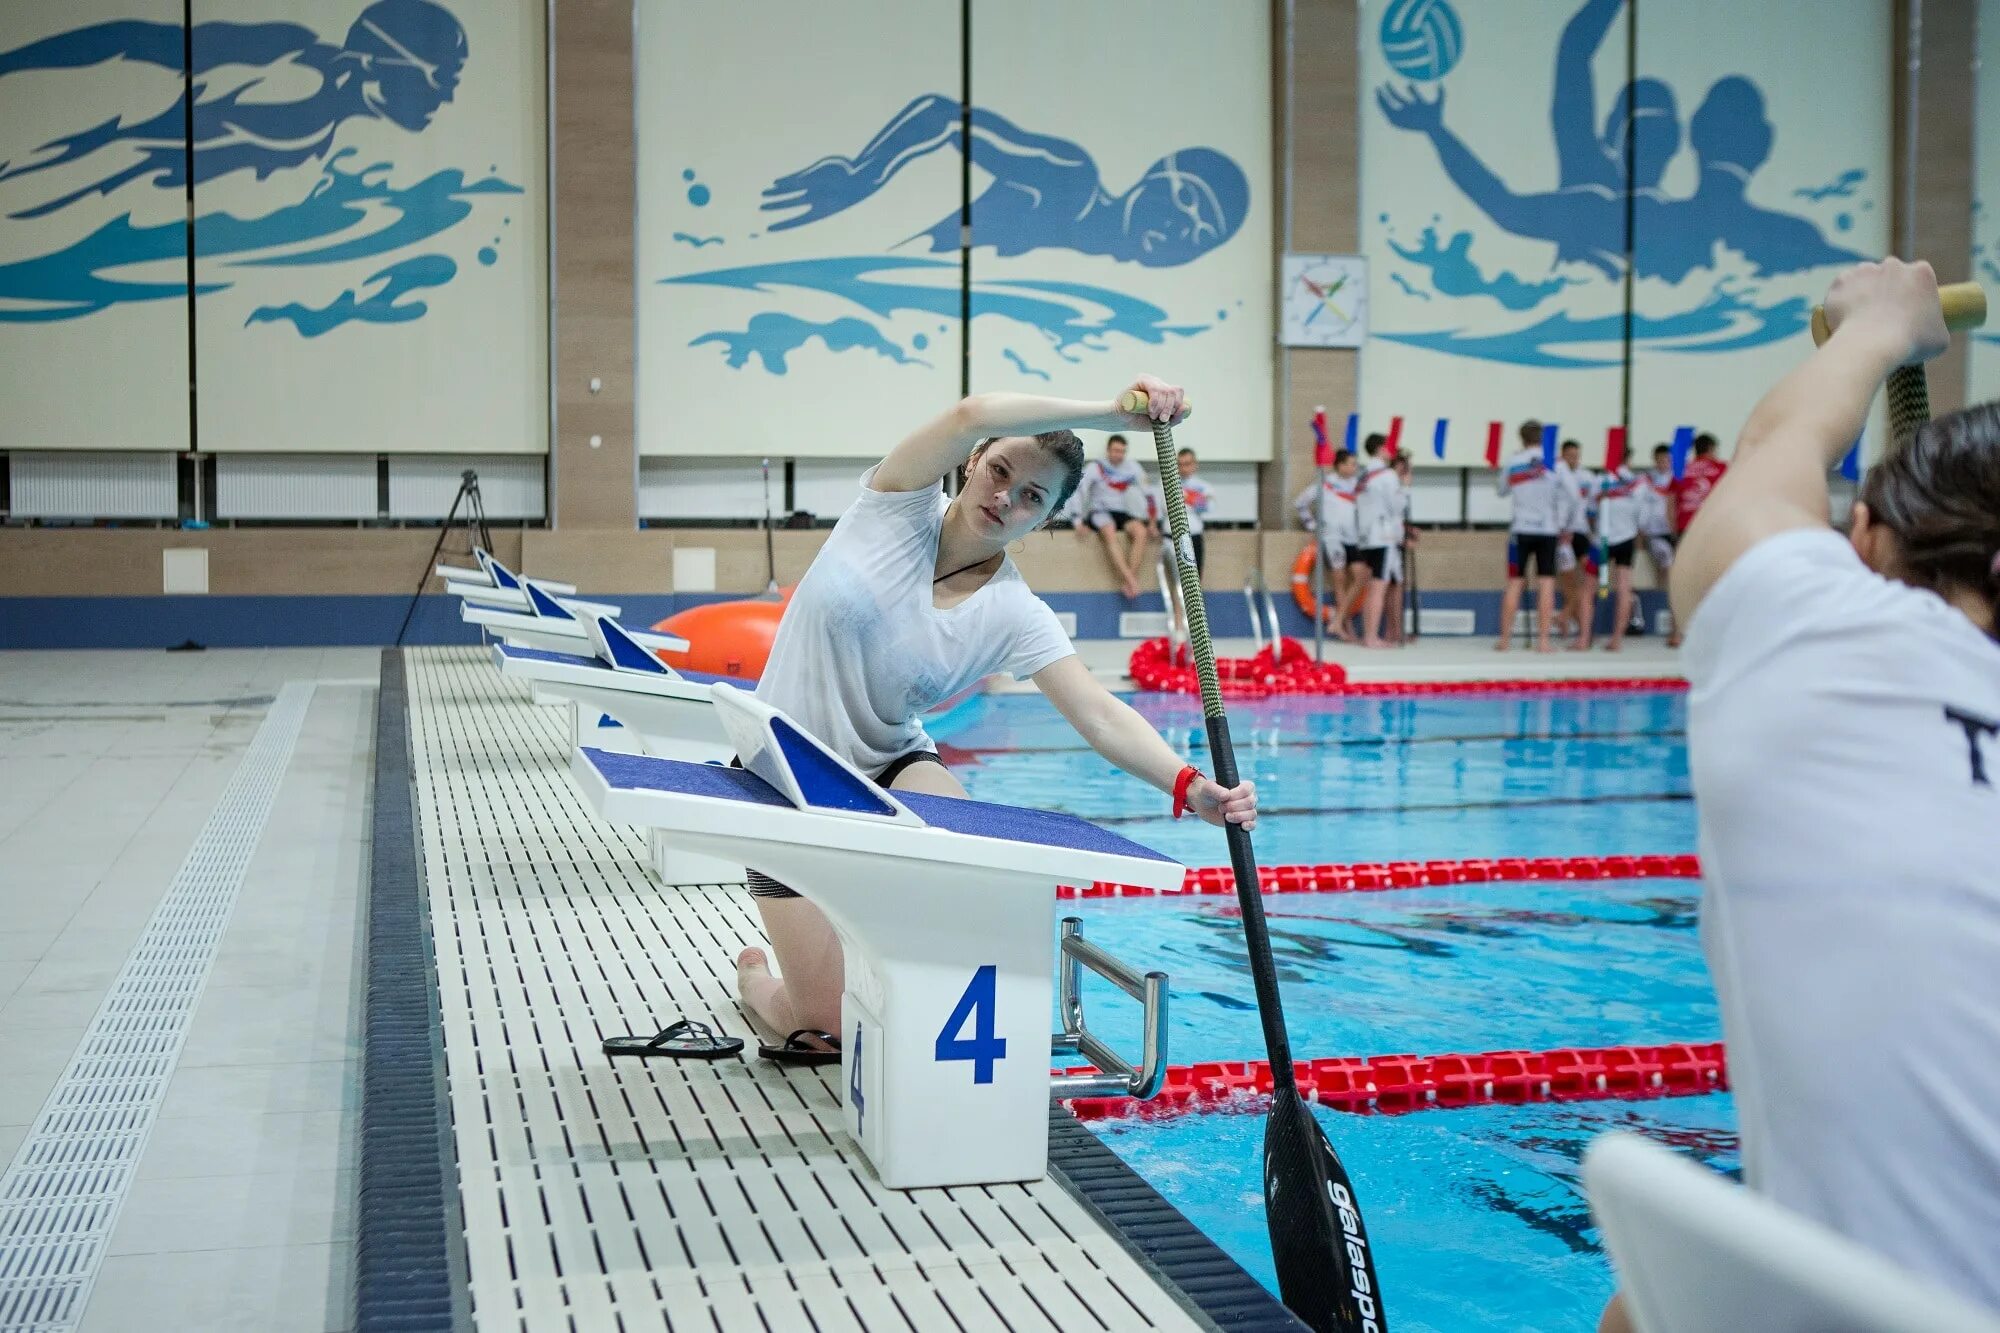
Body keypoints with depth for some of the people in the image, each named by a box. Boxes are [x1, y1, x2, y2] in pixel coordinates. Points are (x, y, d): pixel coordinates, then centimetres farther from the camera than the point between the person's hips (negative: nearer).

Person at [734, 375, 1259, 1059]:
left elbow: (1098, 713, -22)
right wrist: (1116, 413, -36)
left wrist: (1188, 784, -39)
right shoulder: (898, 505, -13)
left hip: (888, 768, 2)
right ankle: (756, 976, 31)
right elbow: (974, 416, -30)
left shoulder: (1013, 614, -11)